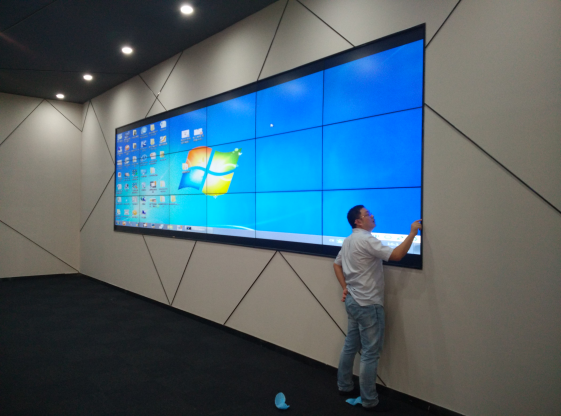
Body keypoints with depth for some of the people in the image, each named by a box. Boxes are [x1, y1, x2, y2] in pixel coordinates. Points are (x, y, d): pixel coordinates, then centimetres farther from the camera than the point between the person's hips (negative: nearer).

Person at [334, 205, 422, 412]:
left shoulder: (349, 240, 11)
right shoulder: (366, 240, -20)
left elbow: (337, 264, 20)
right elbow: (396, 255, -26)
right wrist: (413, 232, -18)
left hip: (353, 301, 10)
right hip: (368, 304, -10)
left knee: (350, 346, 18)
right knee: (370, 353, 0)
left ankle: (345, 386, 30)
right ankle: (369, 401, 10)